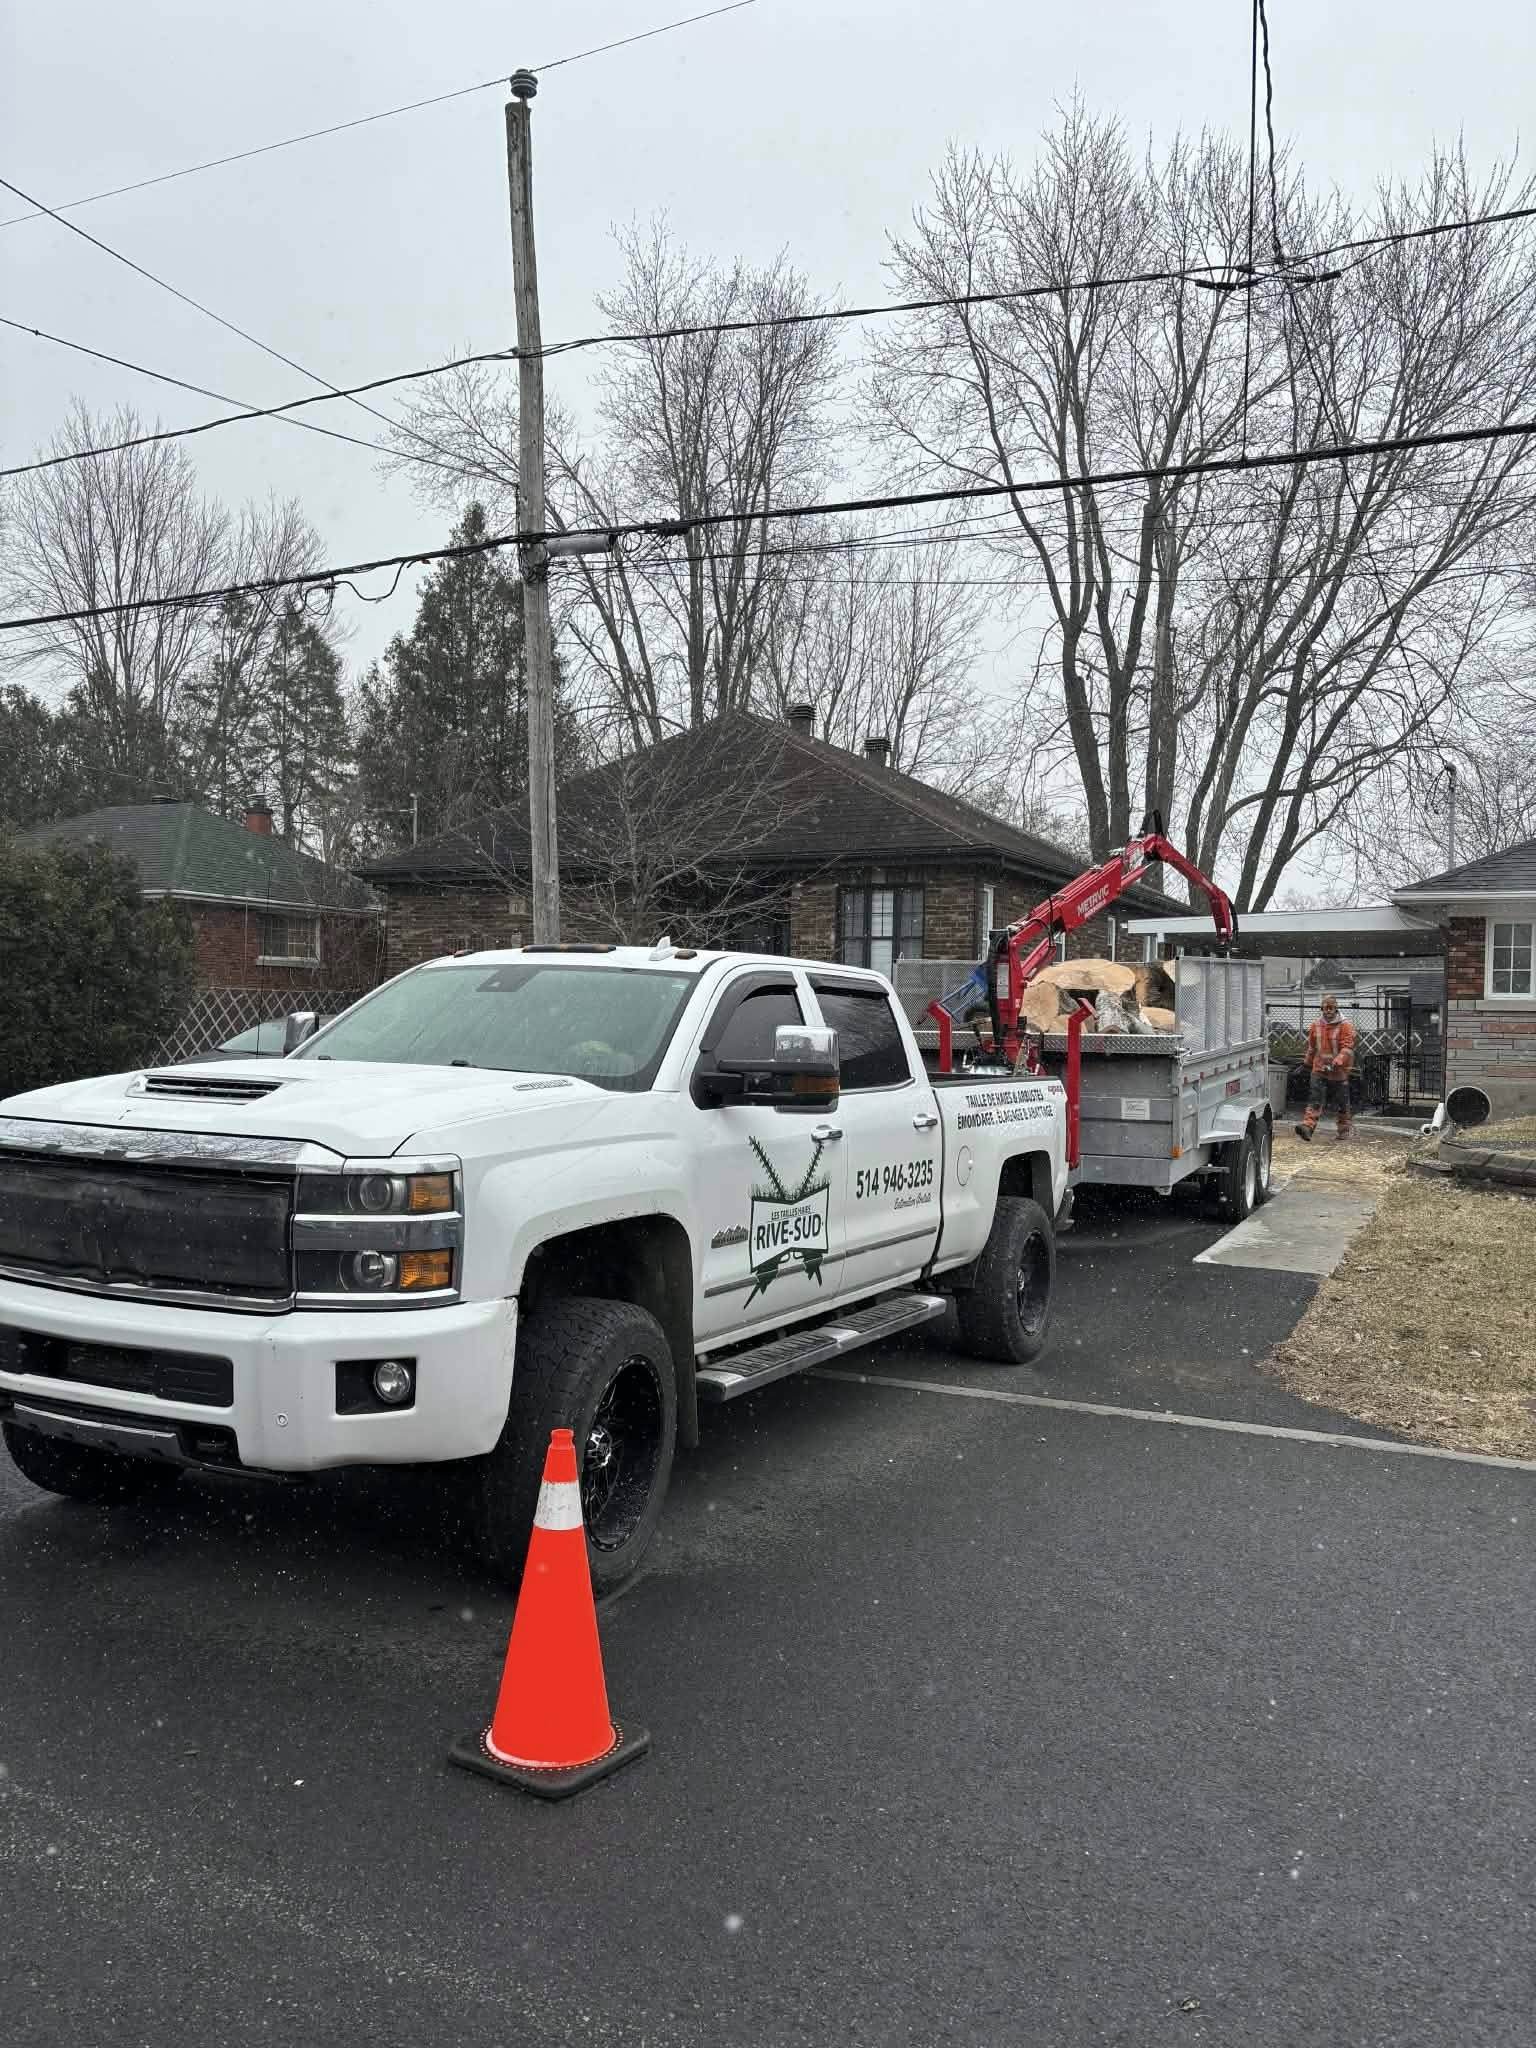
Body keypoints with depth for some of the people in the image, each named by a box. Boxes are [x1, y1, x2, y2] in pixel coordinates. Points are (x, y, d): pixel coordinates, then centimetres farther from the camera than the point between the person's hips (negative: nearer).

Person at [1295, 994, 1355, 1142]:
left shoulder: (1345, 1026, -8)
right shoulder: (1316, 1025, 6)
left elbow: (1347, 1047, -17)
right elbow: (1311, 1046, 18)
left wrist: (1338, 1061, -31)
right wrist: (1309, 1063, 24)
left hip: (1339, 1072, -3)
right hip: (1319, 1069, 3)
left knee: (1341, 1103, 10)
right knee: (1315, 1099, -11)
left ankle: (1343, 1131, 24)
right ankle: (1308, 1126, -23)